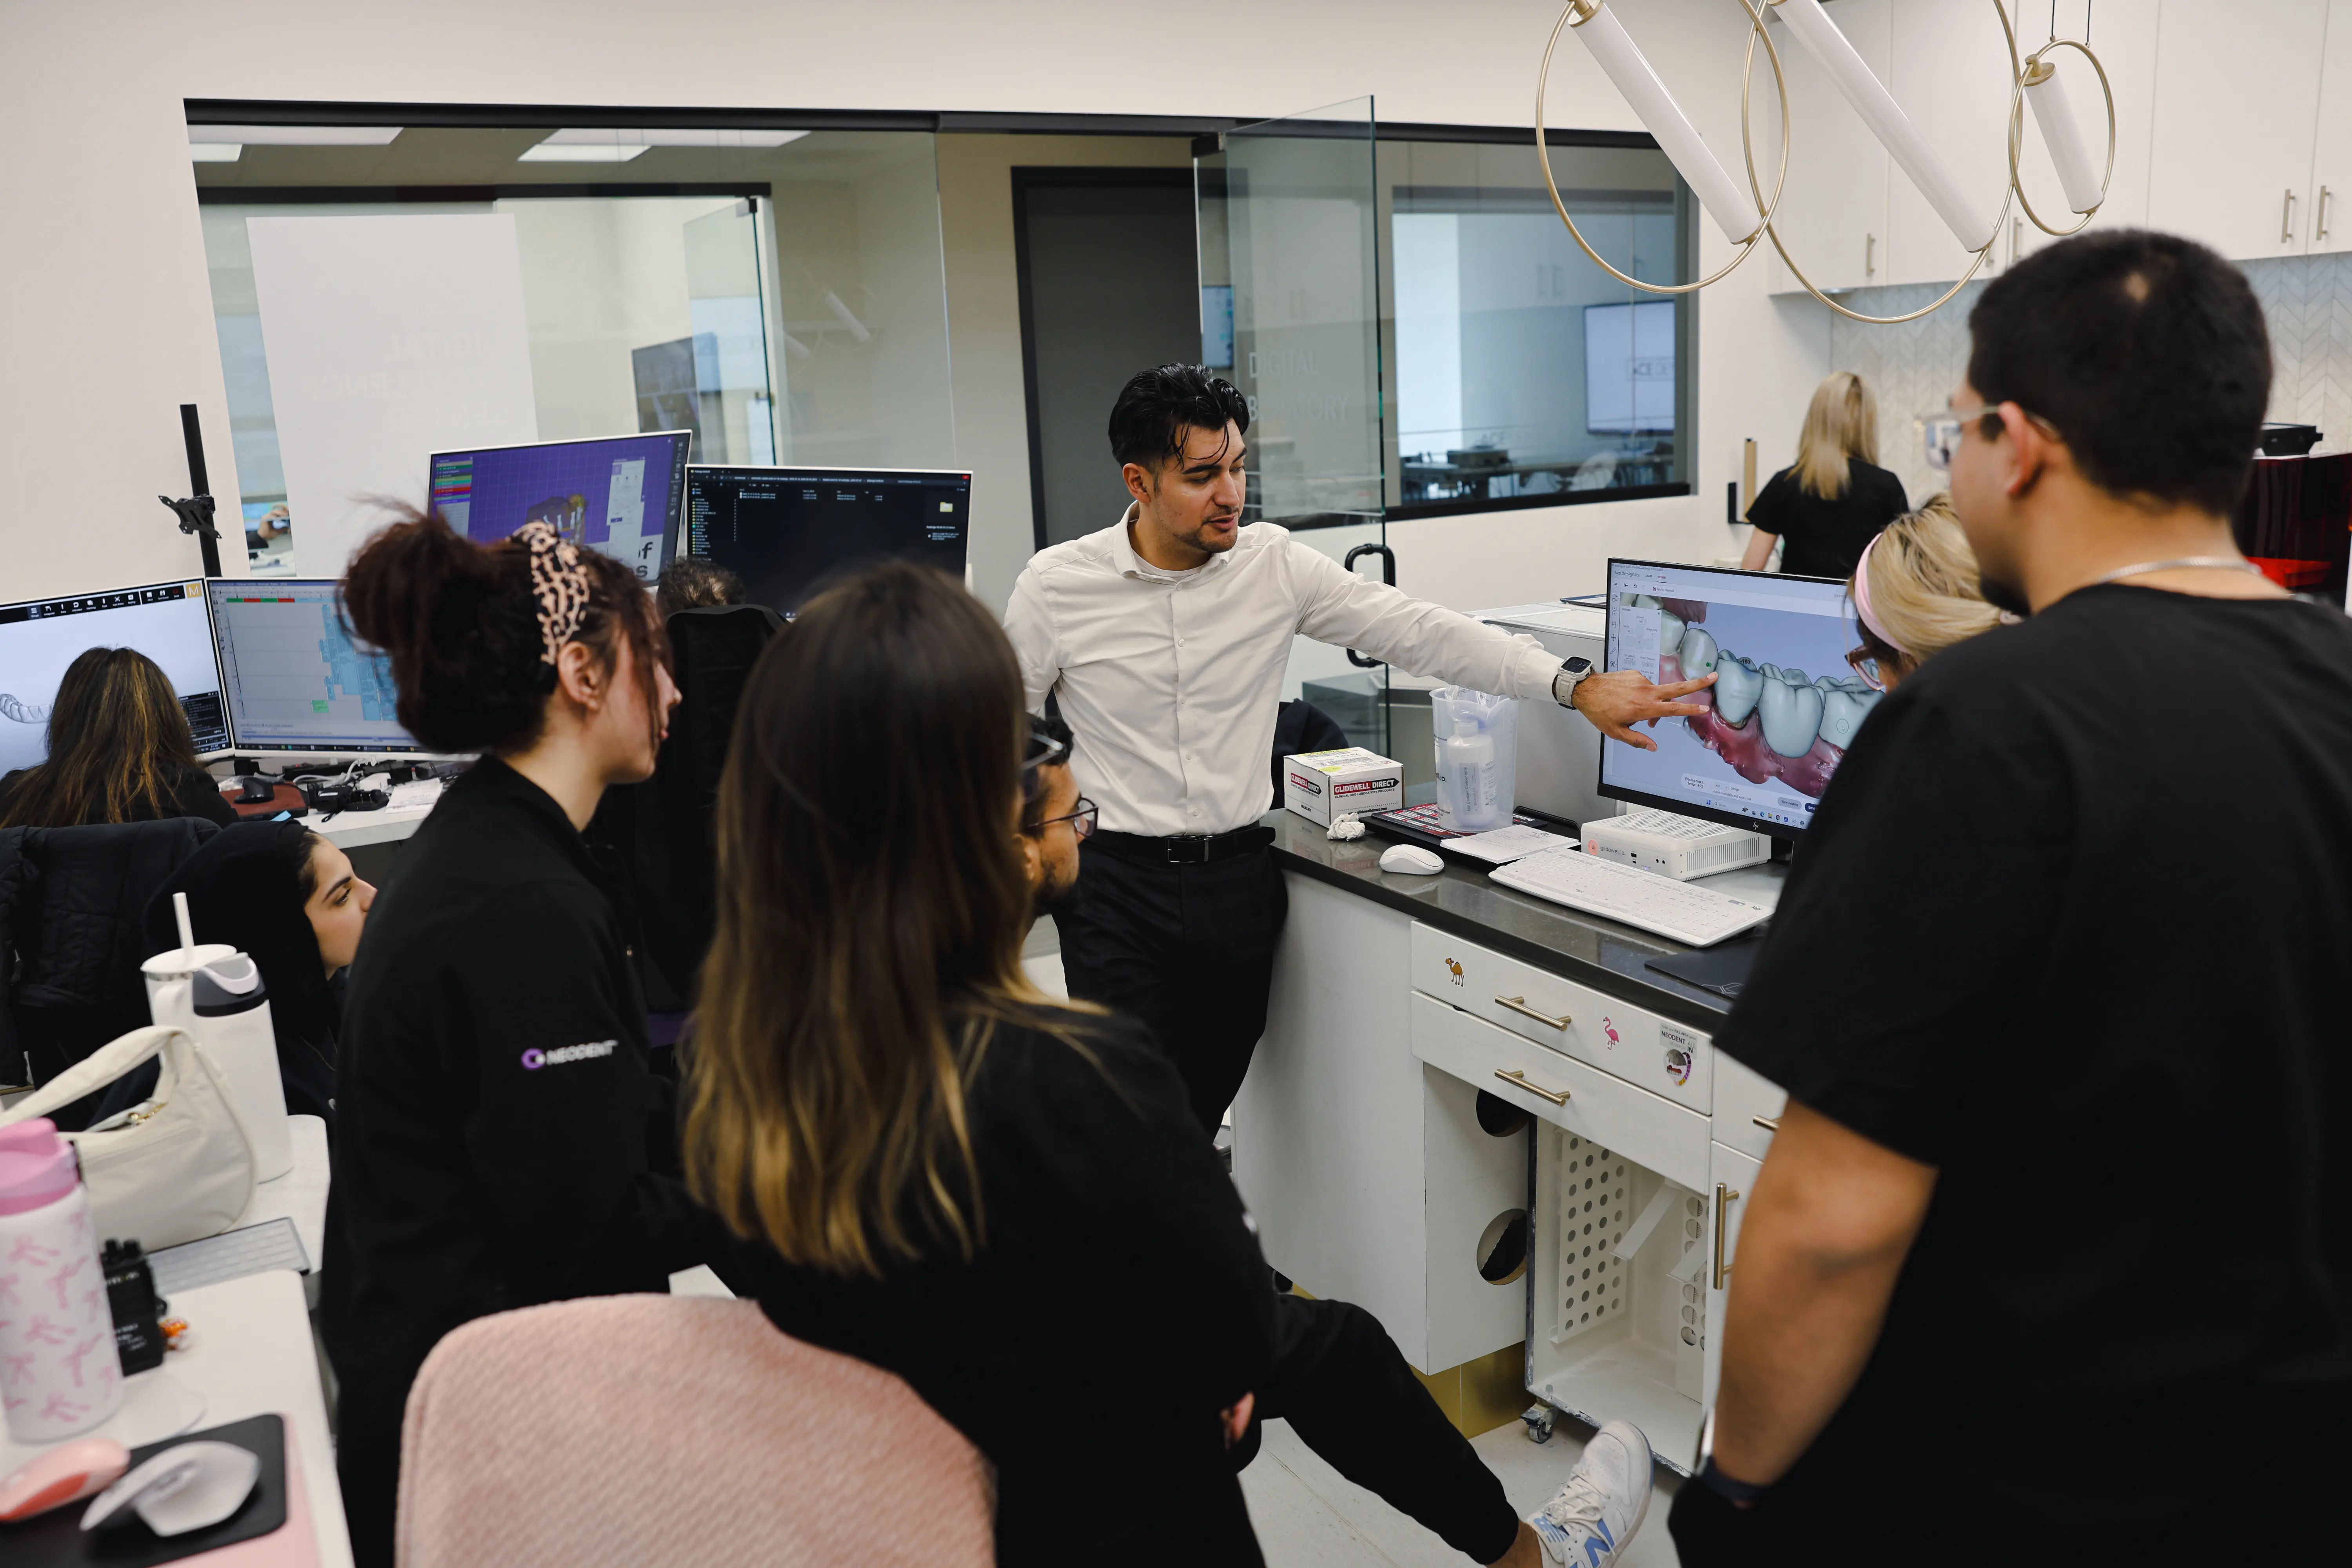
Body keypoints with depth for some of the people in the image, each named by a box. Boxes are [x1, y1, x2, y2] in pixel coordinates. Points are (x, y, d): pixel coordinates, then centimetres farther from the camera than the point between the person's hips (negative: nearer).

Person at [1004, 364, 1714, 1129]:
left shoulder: (1274, 565, -2)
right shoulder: (1056, 584, -6)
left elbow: (1420, 633, -5)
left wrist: (1579, 685, -12)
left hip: (1239, 875, 2)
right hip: (1117, 884, -2)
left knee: (1208, 1103, 10)